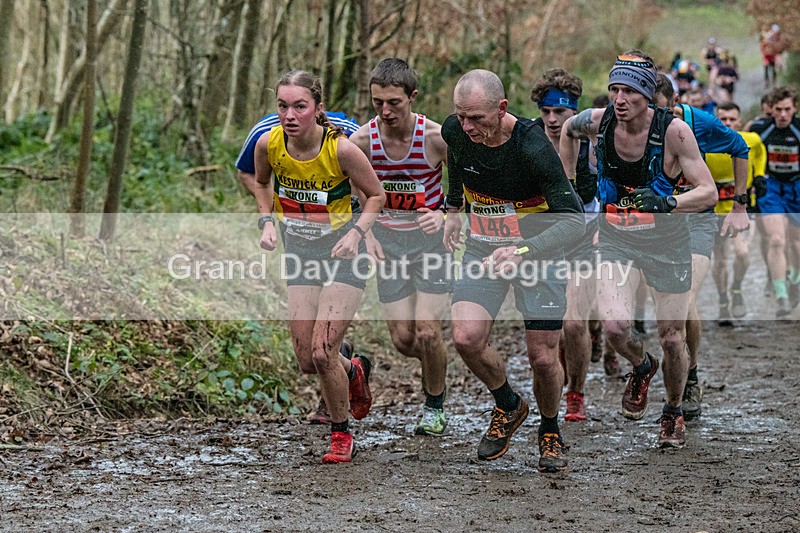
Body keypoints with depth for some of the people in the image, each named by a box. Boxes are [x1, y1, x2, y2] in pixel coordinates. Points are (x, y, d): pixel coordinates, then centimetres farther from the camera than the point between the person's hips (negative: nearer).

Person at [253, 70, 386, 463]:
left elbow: (375, 195, -6)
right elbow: (261, 182, 11)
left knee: (323, 354, -13)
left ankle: (341, 435, 10)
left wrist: (356, 234, -20)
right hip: (299, 254, 4)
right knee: (307, 361, 3)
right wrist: (267, 221, -5)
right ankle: (354, 371, 38)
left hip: (342, 253, -4)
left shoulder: (341, 148, -23)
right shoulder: (268, 144, -13)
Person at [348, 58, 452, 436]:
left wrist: (447, 215, -22)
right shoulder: (361, 141, -13)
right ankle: (435, 361, 35)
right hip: (387, 239, 2)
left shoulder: (436, 137, -19)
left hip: (430, 237, -2)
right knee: (403, 340, 0)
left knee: (427, 332, -10)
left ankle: (434, 408, 13)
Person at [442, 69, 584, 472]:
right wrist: (453, 207, 19)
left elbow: (572, 219, -28)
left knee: (542, 357, -4)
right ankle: (508, 406, 14)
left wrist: (523, 252, -40)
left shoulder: (531, 145, -28)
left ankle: (550, 431, 26)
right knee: (466, 338, -15)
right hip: (483, 247, 4)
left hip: (537, 249, -4)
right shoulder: (455, 131, -12)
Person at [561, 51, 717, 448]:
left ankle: (674, 412, 33)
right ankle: (641, 368, 17)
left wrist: (667, 203, -38)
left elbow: (708, 192, -21)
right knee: (614, 326, -19)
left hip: (667, 243, -1)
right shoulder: (597, 122, -13)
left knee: (671, 339, 5)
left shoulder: (673, 131, -22)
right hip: (616, 240, 2)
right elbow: (567, 129, 13)